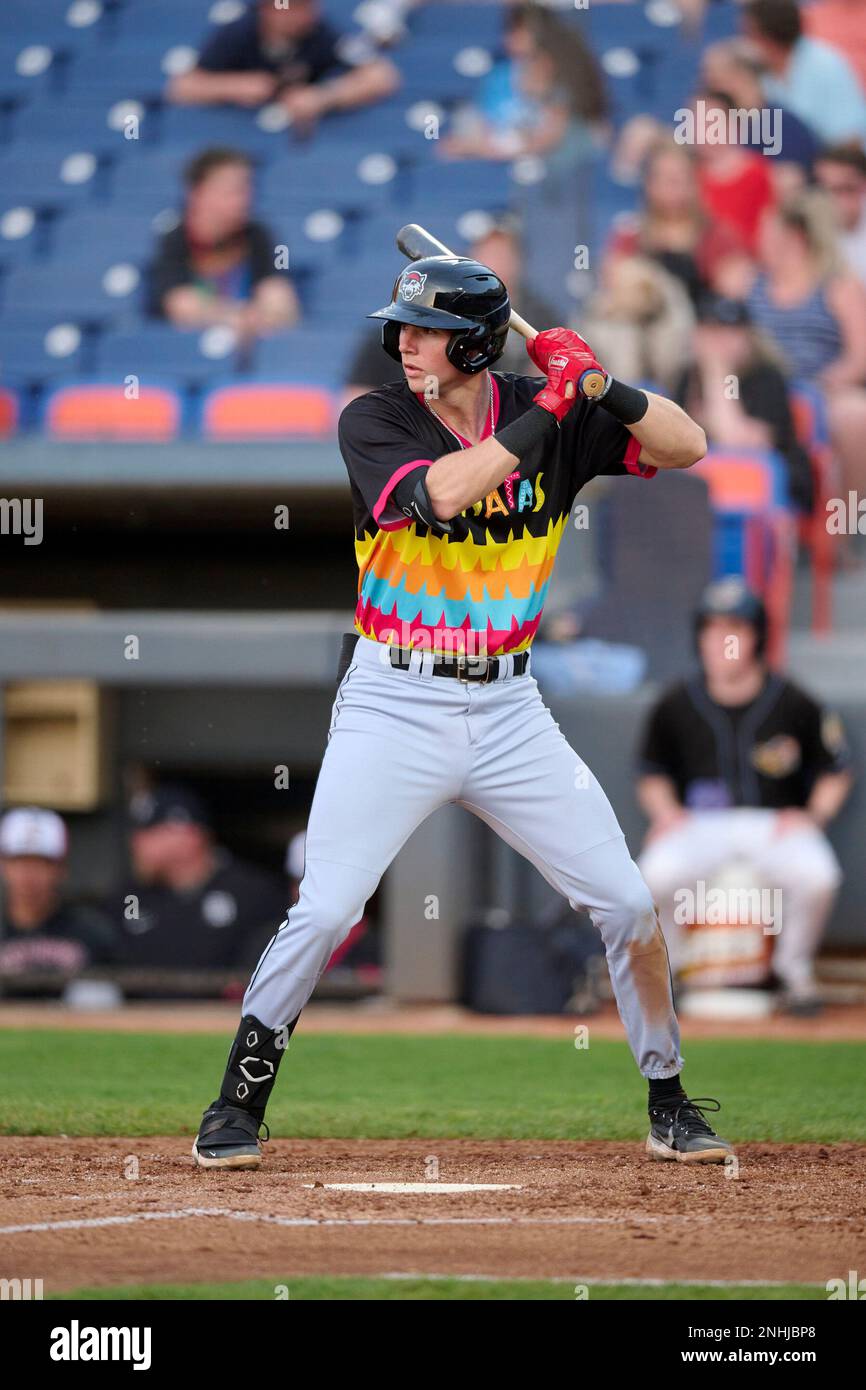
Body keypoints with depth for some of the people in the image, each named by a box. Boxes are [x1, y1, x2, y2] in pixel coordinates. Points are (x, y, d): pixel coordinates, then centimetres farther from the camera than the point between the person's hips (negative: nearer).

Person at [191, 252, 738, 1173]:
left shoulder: (546, 413, 1)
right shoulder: (373, 421, -7)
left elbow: (686, 447, -3)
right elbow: (441, 492, -26)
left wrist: (603, 384, -19)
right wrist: (551, 406, -24)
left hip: (506, 707, 3)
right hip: (393, 706, -3)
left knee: (625, 901, 1)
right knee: (323, 911, -12)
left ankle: (669, 1109, 16)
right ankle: (237, 1106, 3)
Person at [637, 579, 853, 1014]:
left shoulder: (794, 705, -2)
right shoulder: (675, 707, 2)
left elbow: (835, 771, 9)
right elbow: (653, 774, 16)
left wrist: (815, 814, -8)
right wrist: (665, 811, -4)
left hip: (776, 823, -1)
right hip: (699, 825, 1)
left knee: (816, 876, -33)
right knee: (657, 873, -32)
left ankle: (794, 970, -2)